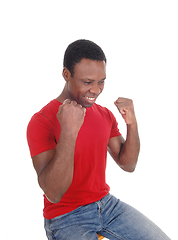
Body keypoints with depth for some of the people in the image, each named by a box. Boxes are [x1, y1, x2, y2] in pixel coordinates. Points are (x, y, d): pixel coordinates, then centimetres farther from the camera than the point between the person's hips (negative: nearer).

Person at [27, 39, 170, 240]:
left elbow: (128, 165, 6)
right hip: (65, 216, -5)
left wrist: (132, 124, -11)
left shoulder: (105, 114, 4)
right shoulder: (41, 122, -18)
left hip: (106, 203, 6)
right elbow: (53, 194, -25)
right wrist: (69, 131, -36)